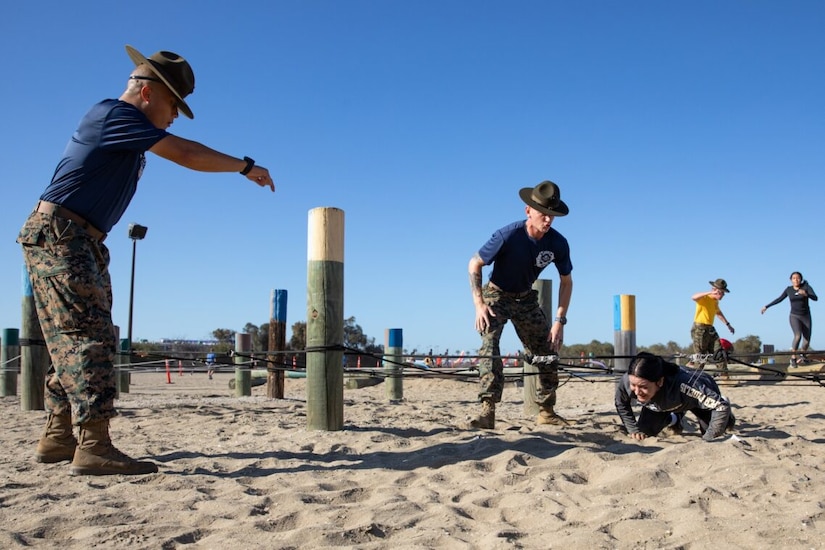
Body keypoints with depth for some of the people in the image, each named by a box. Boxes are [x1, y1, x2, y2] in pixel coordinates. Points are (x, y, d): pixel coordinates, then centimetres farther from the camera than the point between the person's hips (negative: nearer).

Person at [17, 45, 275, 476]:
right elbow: (184, 154, -15)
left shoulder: (128, 133, 18)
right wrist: (246, 166, -8)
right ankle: (94, 448, -20)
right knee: (89, 335, -16)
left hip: (81, 242, 10)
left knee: (76, 339, 10)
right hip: (57, 234, -10)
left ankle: (57, 437, 15)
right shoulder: (112, 114, -12)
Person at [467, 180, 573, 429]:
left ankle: (546, 411, 20)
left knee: (548, 350, 4)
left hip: (526, 299, 5)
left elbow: (566, 281, -1)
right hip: (496, 296, -5)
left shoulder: (558, 243, -15)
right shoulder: (508, 236, -28)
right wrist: (479, 304, -24)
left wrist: (560, 320, -8)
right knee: (489, 343, -27)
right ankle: (488, 411, -34)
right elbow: (474, 265, -17)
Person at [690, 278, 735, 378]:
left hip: (710, 329, 8)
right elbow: (694, 297, -38)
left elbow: (718, 313, 33)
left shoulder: (715, 301, 13)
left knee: (720, 353, 1)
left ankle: (724, 375, 6)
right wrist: (710, 292, -43)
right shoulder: (704, 298, -14)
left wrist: (728, 325, 36)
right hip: (699, 329, -8)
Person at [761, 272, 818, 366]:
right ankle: (793, 358, -14)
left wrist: (806, 294, -39)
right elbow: (779, 299, 11)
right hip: (794, 316, -1)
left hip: (806, 317, 1)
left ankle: (803, 356, 33)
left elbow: (815, 298, -19)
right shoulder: (789, 289, 0)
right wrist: (767, 307, 13)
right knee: (798, 336, -25)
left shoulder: (806, 286, -6)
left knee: (807, 341, 2)